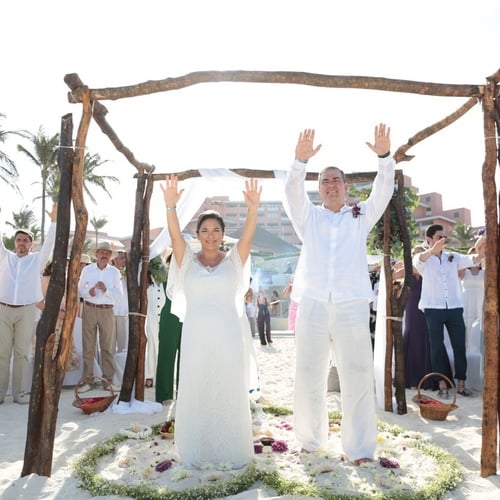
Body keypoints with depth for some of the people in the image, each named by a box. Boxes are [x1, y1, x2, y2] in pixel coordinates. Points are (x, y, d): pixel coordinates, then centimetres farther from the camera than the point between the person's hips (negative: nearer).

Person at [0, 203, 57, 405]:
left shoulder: (37, 259, 8)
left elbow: (49, 244, -2)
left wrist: (53, 221, -12)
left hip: (26, 311, -1)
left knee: (22, 353, 2)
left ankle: (19, 393, 7)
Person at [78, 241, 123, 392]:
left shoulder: (115, 272, 3)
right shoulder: (87, 270, 5)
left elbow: (119, 294, 0)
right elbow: (79, 289, 8)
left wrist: (106, 290, -17)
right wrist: (88, 291, -11)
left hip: (107, 311, 0)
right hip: (89, 309, 1)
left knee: (108, 347, 3)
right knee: (88, 346, 5)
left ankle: (108, 380, 12)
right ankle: (87, 380, 13)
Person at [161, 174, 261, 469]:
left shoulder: (234, 261, 4)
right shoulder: (188, 261, 5)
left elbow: (248, 237, -11)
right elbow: (175, 235, -10)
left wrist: (253, 209, -28)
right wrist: (171, 207, -26)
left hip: (229, 336, 0)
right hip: (197, 336, 0)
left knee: (230, 392, 6)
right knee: (196, 392, 6)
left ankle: (232, 452, 20)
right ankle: (196, 452, 21)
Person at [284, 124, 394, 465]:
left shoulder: (362, 215, 14)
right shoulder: (308, 217, 14)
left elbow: (383, 190, 1)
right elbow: (293, 191, -2)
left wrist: (384, 156, -16)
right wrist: (302, 160, -20)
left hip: (352, 306, -1)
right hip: (313, 306, 1)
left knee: (358, 379, -2)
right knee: (309, 379, 7)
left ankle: (360, 448, 9)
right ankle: (312, 440, 23)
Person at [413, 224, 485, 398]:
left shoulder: (453, 257, 11)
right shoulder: (422, 259, 2)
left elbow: (470, 260, -6)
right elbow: (419, 259, -22)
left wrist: (480, 254, -32)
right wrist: (432, 251, -46)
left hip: (455, 308, 3)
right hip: (433, 309, -3)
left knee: (460, 346, 5)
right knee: (437, 348, 2)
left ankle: (461, 384, 14)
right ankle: (442, 385, 8)